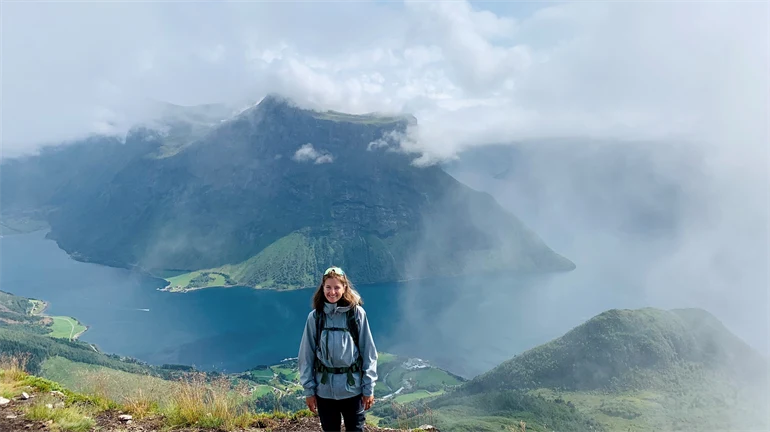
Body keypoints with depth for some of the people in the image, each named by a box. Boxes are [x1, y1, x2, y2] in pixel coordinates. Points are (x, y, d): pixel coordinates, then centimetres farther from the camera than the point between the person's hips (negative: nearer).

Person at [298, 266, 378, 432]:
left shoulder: (357, 313, -6)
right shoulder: (315, 316, -3)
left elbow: (368, 352, -4)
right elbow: (306, 355, 1)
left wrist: (369, 388, -4)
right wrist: (308, 390, 0)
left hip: (352, 388, -1)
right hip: (324, 389, 1)